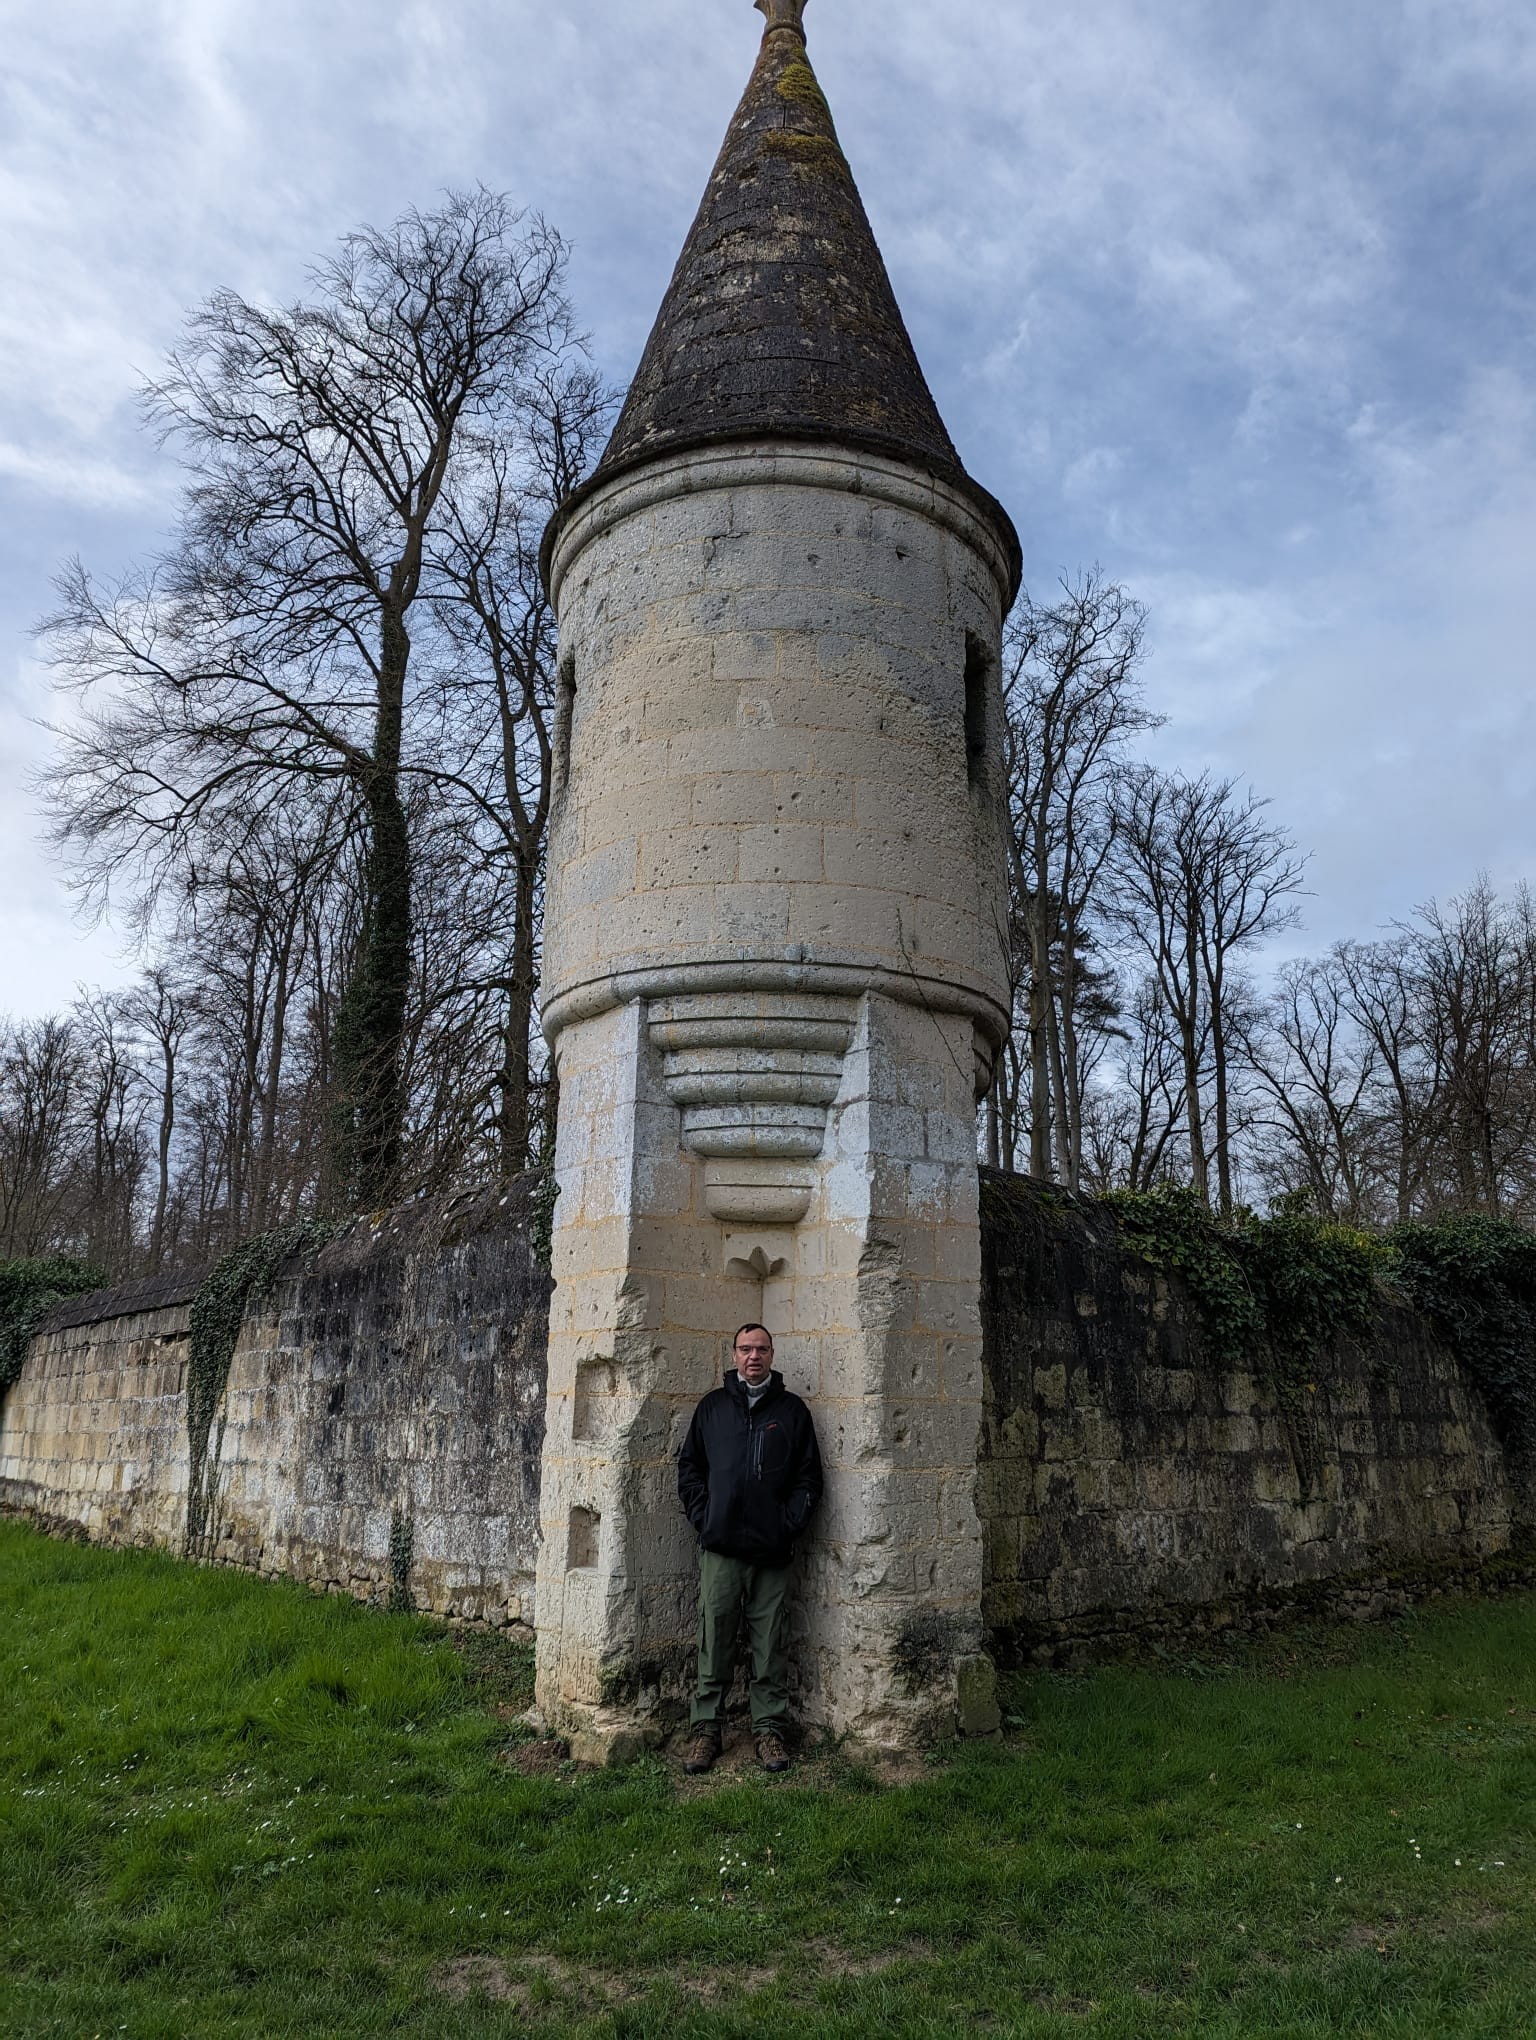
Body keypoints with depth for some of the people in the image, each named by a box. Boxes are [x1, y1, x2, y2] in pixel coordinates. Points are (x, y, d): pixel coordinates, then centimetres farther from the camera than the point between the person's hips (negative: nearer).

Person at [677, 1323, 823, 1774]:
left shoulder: (792, 1409, 7)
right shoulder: (713, 1406, 10)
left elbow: (809, 1475, 7)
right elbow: (689, 1466, 12)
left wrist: (789, 1523, -4)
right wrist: (702, 1516, 1)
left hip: (773, 1550, 0)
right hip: (720, 1548, 1)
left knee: (772, 1646, 4)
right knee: (714, 1642, 4)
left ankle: (769, 1728, 14)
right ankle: (706, 1728, 14)